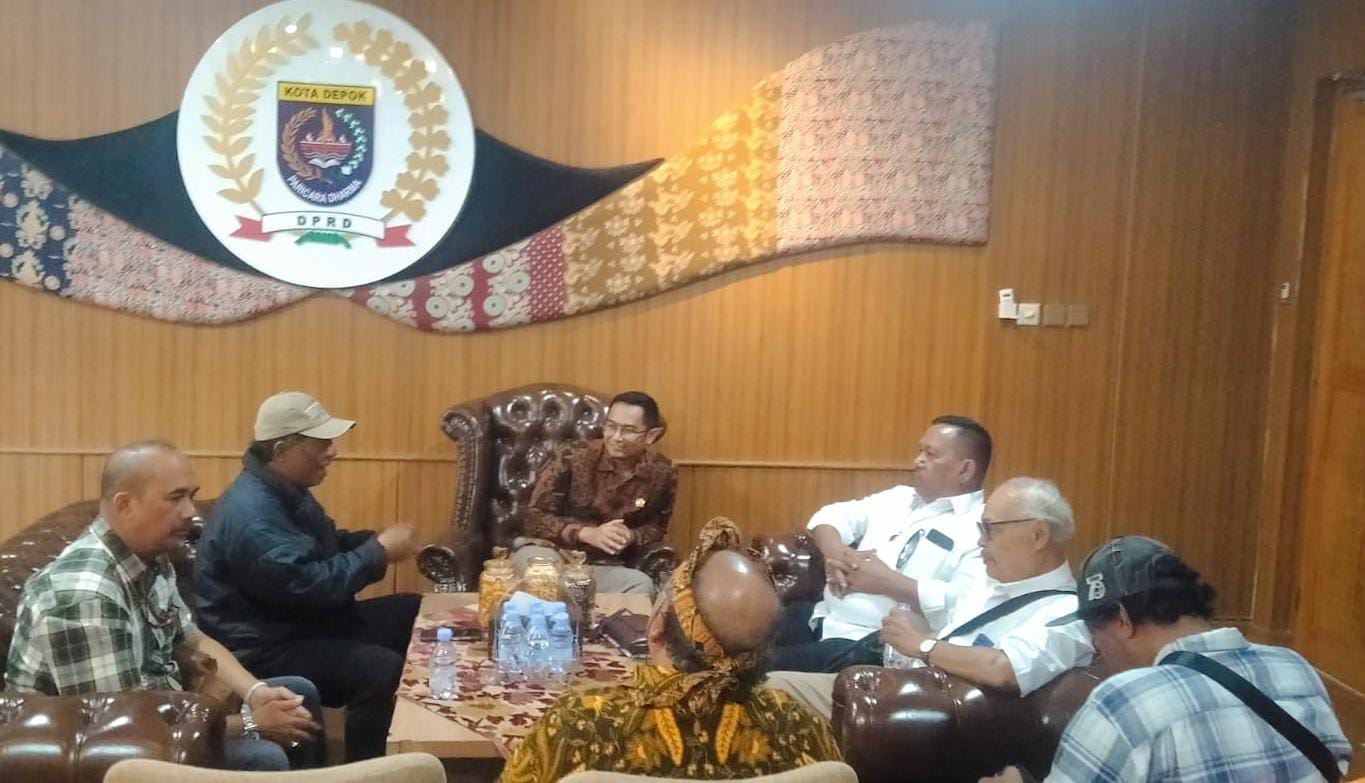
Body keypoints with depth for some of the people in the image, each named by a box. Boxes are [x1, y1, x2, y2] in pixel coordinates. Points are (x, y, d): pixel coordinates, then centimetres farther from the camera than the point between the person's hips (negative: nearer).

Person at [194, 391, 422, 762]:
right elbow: (313, 587, -31)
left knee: (414, 614, 8)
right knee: (383, 670, -29)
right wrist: (379, 552, -20)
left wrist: (376, 541, 0)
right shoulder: (251, 515, -27)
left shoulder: (286, 490, 7)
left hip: (305, 619, 11)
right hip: (266, 648, -11)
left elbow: (327, 546, 20)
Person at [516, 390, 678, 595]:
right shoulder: (572, 457, -15)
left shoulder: (661, 474, -6)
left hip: (604, 566, 2)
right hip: (555, 551, -2)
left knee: (642, 585, -30)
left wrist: (631, 536, -15)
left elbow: (656, 527, 10)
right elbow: (535, 518, -11)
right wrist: (588, 533, -27)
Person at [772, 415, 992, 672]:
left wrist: (887, 581, -19)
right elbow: (833, 514, 19)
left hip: (878, 647, -8)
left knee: (775, 667, -23)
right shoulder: (899, 497, 18)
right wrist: (833, 550, -5)